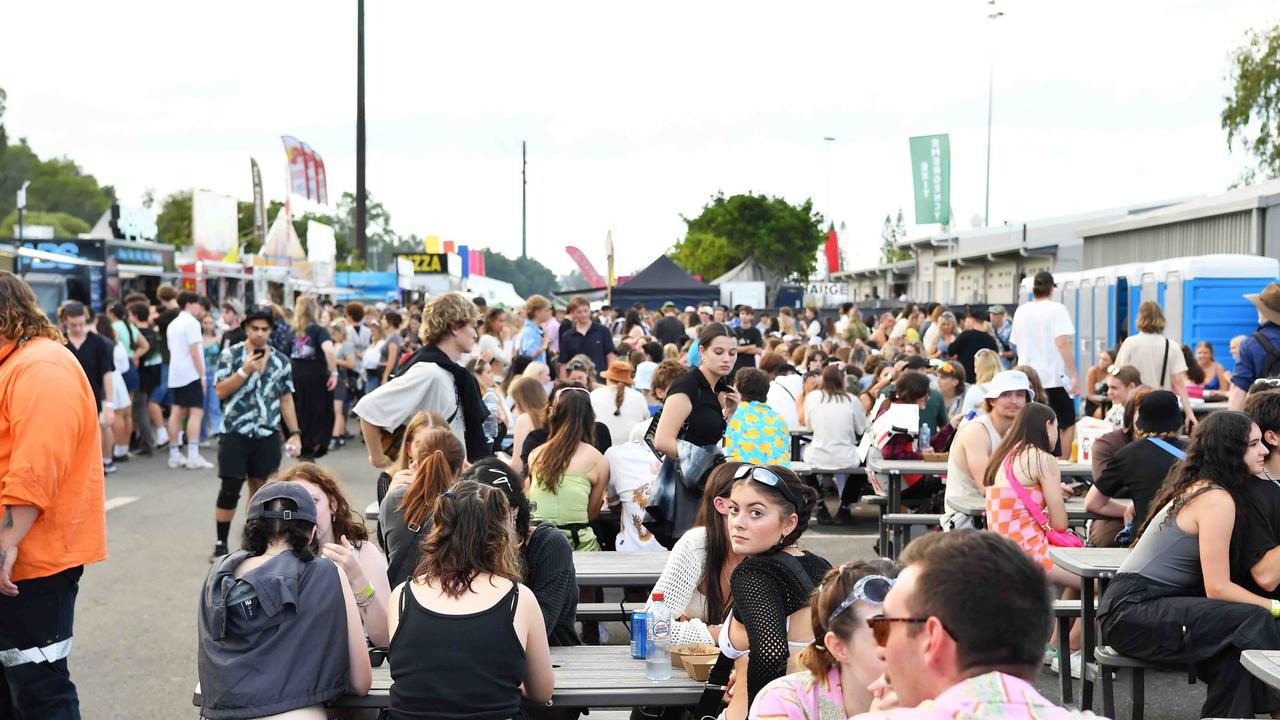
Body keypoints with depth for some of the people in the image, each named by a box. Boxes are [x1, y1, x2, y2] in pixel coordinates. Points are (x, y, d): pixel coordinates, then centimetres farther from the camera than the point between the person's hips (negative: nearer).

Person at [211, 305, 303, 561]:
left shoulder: (281, 361, 8)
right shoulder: (230, 355, -1)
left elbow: (286, 399, 12)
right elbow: (220, 391, -7)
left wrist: (295, 432, 6)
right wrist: (245, 370, -17)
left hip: (267, 435, 3)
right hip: (235, 432, -3)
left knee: (260, 488, 7)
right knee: (230, 489, -3)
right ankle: (221, 544, 7)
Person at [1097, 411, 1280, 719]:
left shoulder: (1196, 486, 13)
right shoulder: (1217, 500, -14)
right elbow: (1217, 588, -16)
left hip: (1132, 607, 10)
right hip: (1133, 612, -10)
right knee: (1254, 623, -23)